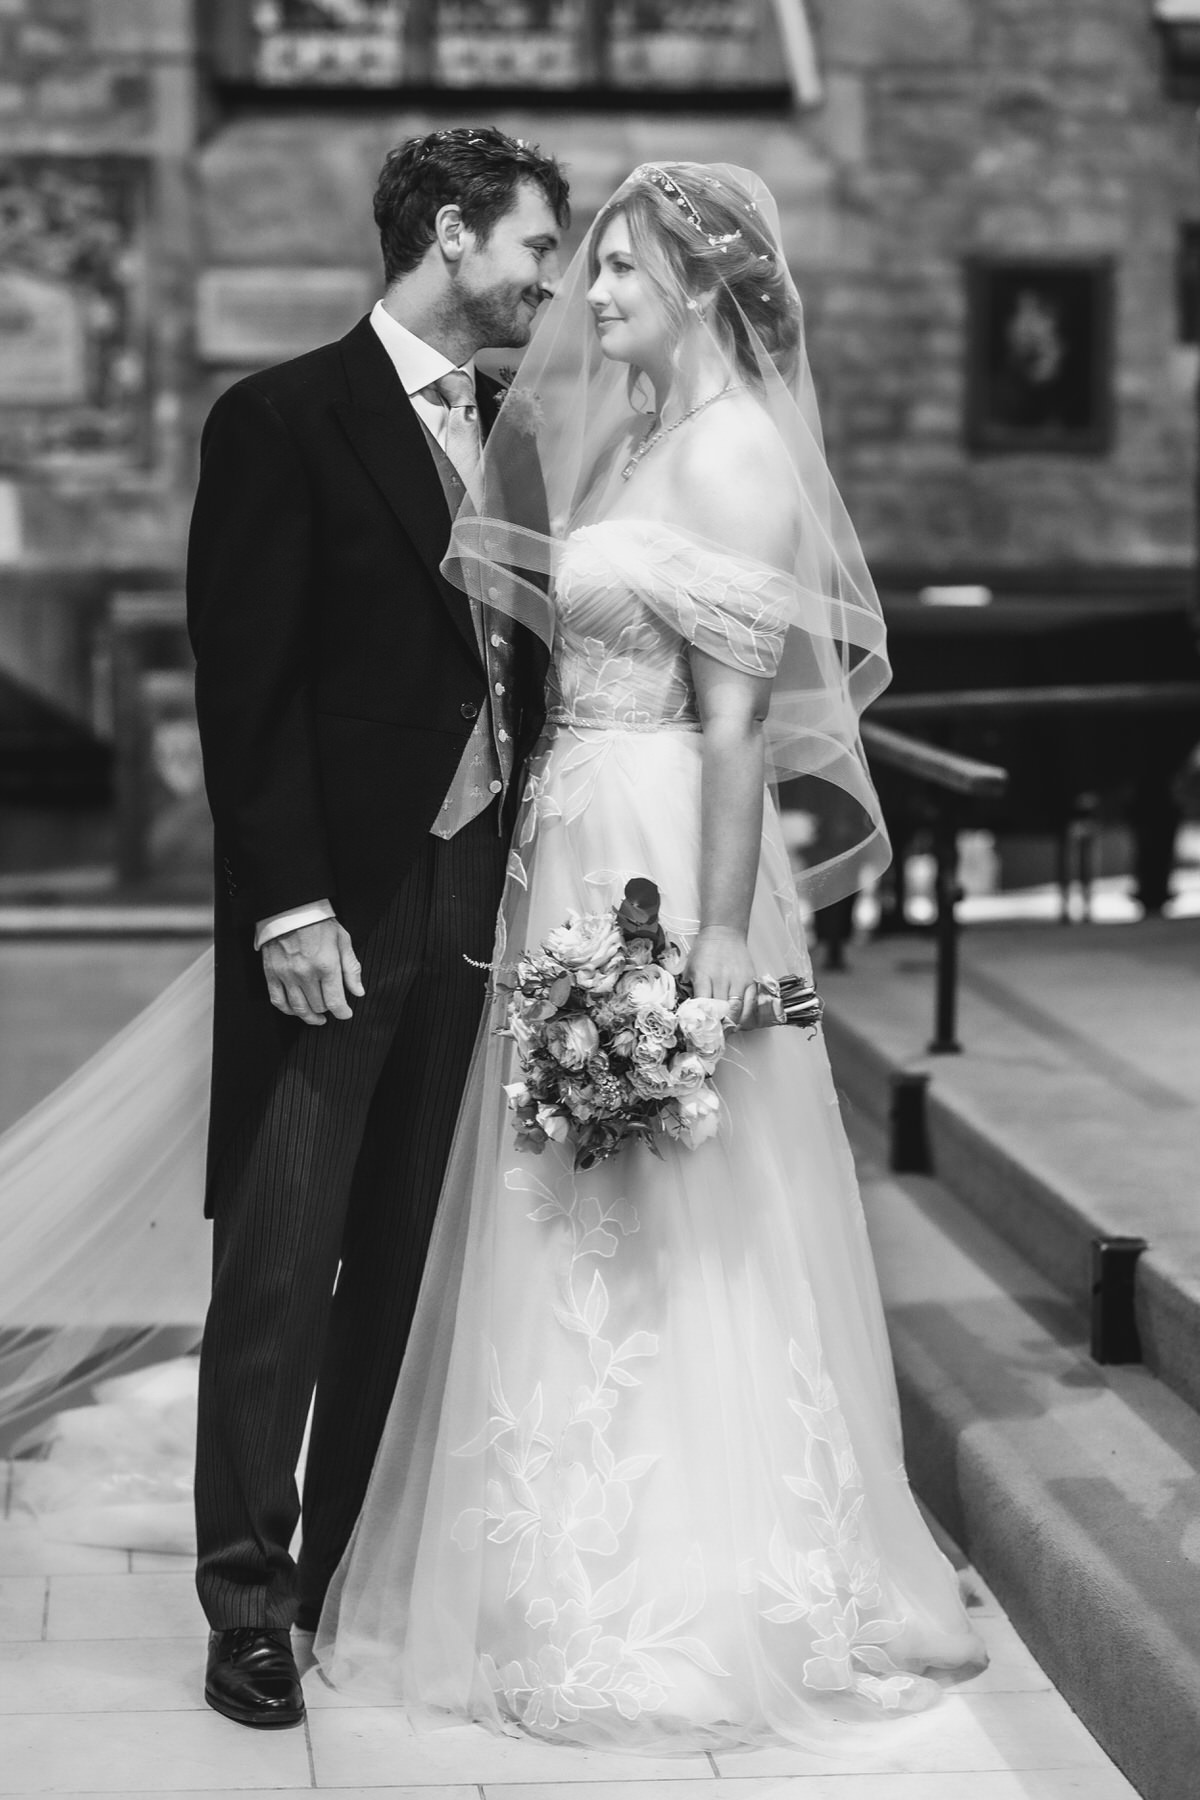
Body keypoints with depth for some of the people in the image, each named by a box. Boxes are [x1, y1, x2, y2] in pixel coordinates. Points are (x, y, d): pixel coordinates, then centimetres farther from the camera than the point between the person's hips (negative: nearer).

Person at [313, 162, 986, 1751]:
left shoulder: (736, 449, -12)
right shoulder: (633, 438, 15)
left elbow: (738, 714, -18)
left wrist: (722, 928, -21)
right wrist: (509, 588, 6)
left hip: (667, 860, -9)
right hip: (578, 846, 9)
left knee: (673, 1232, -1)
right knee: (575, 1231, 13)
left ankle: (704, 1598, 11)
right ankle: (588, 1572, 25)